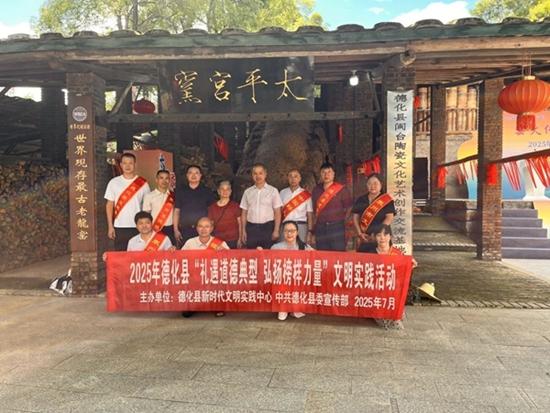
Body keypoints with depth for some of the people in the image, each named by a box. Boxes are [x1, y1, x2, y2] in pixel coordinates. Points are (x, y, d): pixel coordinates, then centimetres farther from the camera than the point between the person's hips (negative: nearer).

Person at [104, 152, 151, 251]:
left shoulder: (143, 183, 2)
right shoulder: (114, 182, 4)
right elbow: (110, 205, 6)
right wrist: (110, 226, 0)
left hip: (138, 227, 0)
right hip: (120, 227, 0)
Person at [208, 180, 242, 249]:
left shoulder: (235, 206, 2)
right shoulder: (212, 207, 9)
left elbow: (240, 223, 4)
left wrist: (240, 239, 1)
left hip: (232, 241, -2)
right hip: (217, 240, 2)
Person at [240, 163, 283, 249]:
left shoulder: (273, 190, 2)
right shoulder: (247, 192, 9)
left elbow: (277, 213, 1)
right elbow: (244, 213, 11)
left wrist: (276, 230, -6)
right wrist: (243, 231, 5)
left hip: (267, 227, -2)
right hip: (251, 228, 2)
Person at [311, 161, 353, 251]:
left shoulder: (341, 189, -3)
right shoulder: (316, 190, 11)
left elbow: (349, 207, 1)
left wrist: (342, 219, 3)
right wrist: (315, 221, 11)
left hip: (337, 227, -4)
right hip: (320, 228, 4)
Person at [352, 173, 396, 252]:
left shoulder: (387, 200, 0)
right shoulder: (361, 200, 11)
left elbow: (389, 217, -8)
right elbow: (355, 217, 10)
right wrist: (360, 233, -2)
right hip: (364, 239, 4)